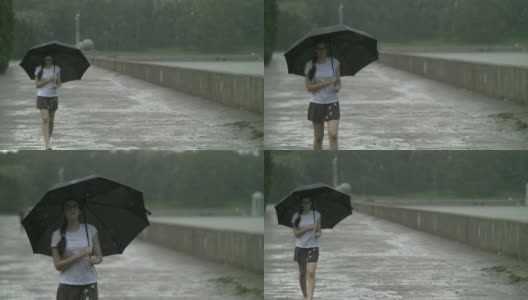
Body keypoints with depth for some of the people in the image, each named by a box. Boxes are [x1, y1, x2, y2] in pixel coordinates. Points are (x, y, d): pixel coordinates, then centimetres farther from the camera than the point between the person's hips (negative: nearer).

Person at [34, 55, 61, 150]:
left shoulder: (56, 69, 3)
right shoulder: (39, 69, -1)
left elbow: (59, 83, 8)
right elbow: (37, 84, -3)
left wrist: (56, 86, -16)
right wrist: (48, 80, -16)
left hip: (53, 97, 2)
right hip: (42, 96, -2)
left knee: (51, 121, 7)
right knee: (45, 119, -13)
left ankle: (48, 139, 26)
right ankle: (48, 144, -18)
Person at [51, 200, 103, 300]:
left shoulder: (90, 230, 6)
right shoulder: (57, 235, 1)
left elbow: (100, 257, 10)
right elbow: (57, 265, -4)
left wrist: (95, 259, -14)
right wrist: (79, 255, -15)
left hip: (89, 284, 0)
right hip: (67, 285, 0)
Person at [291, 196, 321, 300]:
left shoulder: (316, 215, 3)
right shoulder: (296, 216, 0)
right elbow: (295, 233, -5)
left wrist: (318, 233, -10)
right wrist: (308, 227, -16)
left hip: (313, 246, -1)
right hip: (300, 246, 1)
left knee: (311, 273, -14)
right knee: (302, 273, 12)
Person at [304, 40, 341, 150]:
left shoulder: (334, 62, 1)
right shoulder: (309, 65, -4)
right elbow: (308, 87, -8)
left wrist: (338, 87, -11)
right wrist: (327, 82, -16)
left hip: (332, 102, 0)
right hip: (316, 103, 0)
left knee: (333, 135, -14)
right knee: (318, 137, 7)